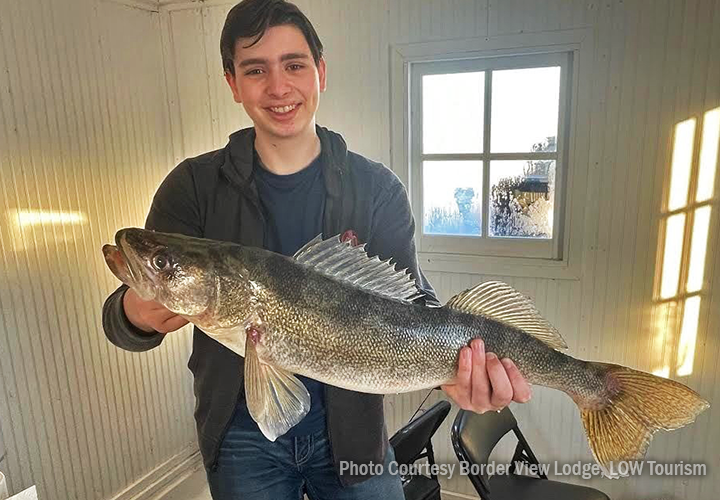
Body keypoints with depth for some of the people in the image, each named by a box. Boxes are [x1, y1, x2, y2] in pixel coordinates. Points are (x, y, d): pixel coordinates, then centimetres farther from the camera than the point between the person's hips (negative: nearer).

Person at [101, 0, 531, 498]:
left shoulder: (378, 189, -6)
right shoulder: (194, 186, -8)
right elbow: (121, 315, -10)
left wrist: (455, 367, -31)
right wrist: (138, 313, -34)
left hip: (351, 425, 0)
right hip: (241, 431, 1)